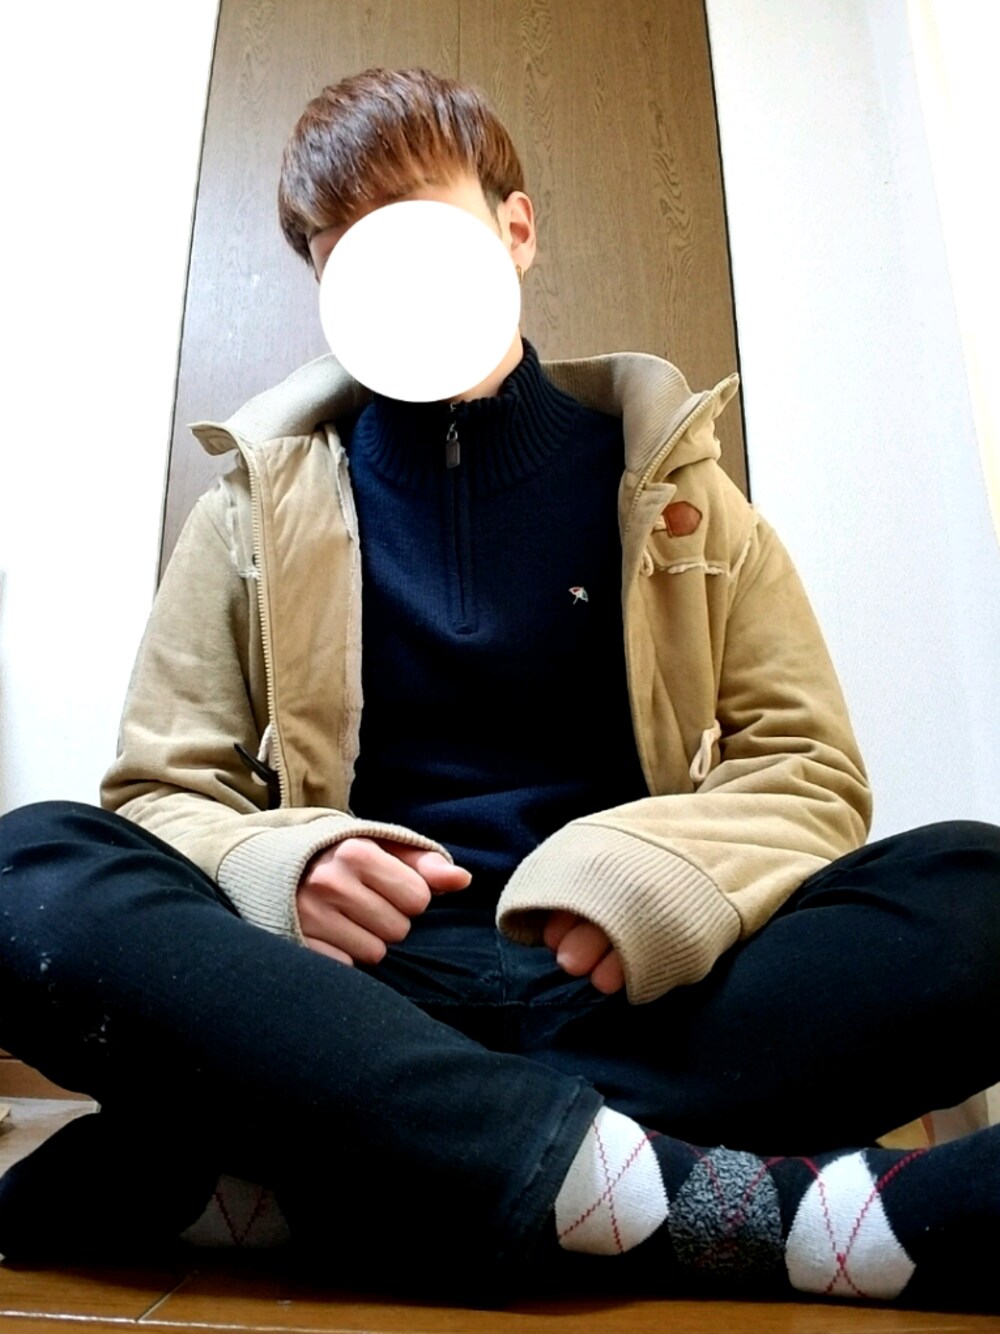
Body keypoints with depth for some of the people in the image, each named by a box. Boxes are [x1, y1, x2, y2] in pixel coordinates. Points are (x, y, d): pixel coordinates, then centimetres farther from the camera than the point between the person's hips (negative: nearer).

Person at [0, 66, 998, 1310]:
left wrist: (643, 874, -14)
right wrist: (279, 868, -16)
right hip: (353, 973, 0)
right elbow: (161, 794, 9)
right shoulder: (259, 509, 11)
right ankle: (671, 1191, -32)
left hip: (625, 987, 2)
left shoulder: (664, 481, 11)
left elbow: (813, 774, 7)